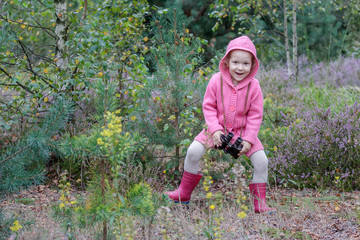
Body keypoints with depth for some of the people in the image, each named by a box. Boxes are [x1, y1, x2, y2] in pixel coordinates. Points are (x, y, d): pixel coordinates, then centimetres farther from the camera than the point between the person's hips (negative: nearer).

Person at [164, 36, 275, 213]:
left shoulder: (253, 86, -10)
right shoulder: (217, 81, -11)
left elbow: (255, 115, -6)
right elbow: (208, 106, -5)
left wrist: (248, 139, -14)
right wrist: (214, 129, -17)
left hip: (242, 131, 0)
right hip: (218, 129, 0)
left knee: (261, 160, -14)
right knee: (194, 151, -17)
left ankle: (259, 203, 2)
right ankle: (184, 193, 2)